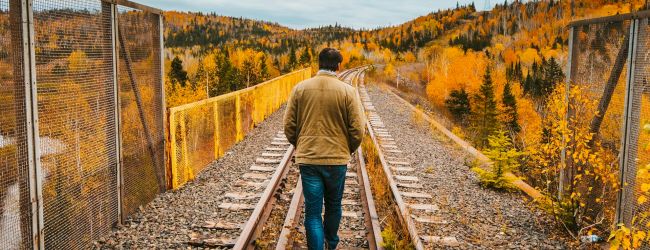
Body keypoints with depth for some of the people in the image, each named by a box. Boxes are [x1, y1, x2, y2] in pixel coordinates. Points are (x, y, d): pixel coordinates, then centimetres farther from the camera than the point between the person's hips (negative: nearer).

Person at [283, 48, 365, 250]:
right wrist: (347, 150, 11)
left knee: (313, 211, 7)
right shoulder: (348, 91, -7)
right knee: (333, 205, 21)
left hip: (308, 159, 0)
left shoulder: (300, 88, -3)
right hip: (337, 159, 1)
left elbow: (289, 125, 0)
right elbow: (357, 130, -8)